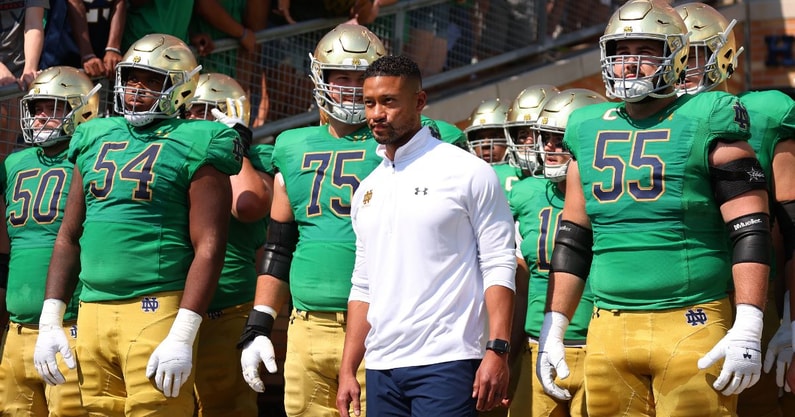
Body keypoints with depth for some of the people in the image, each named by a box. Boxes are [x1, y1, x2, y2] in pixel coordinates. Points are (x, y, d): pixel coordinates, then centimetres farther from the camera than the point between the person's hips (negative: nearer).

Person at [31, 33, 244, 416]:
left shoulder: (193, 148, -3)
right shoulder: (95, 140, 16)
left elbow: (208, 247, -9)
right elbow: (69, 237, 18)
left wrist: (182, 337, -16)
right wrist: (50, 321, 11)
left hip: (155, 311, -6)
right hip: (92, 310, 6)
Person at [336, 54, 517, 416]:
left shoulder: (467, 173, -2)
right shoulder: (368, 189, 16)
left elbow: (498, 267, -6)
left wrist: (497, 351, -15)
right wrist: (347, 370, 13)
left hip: (445, 361, -6)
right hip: (382, 367, 6)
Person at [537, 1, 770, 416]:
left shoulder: (706, 123, 0)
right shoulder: (589, 130, 15)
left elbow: (750, 230, -5)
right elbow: (572, 240, 20)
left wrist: (747, 329, -14)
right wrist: (553, 329, 15)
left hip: (690, 325, -4)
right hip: (609, 329, 5)